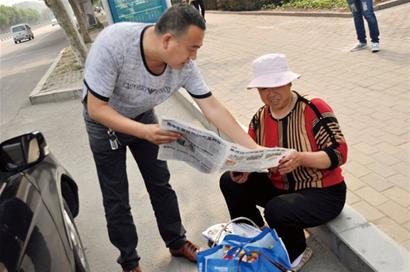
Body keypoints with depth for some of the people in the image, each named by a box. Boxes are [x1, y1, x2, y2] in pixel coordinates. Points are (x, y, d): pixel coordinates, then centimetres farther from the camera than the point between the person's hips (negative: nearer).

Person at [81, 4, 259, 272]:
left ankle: (177, 242, 34)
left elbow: (213, 107, -20)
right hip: (105, 120, -3)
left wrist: (254, 149, -22)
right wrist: (144, 132, -44)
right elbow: (96, 108, -31)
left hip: (143, 116, 4)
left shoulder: (184, 65, -26)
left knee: (161, 183, 12)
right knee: (117, 199, 4)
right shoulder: (112, 43, -38)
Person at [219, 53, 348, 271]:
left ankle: (296, 254, 4)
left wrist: (301, 158, -38)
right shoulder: (260, 118, -3)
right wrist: (243, 169, -21)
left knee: (277, 210, -32)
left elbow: (339, 153, -21)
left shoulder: (314, 110, -19)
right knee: (230, 183, -7)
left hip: (323, 193, -5)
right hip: (280, 187, 6)